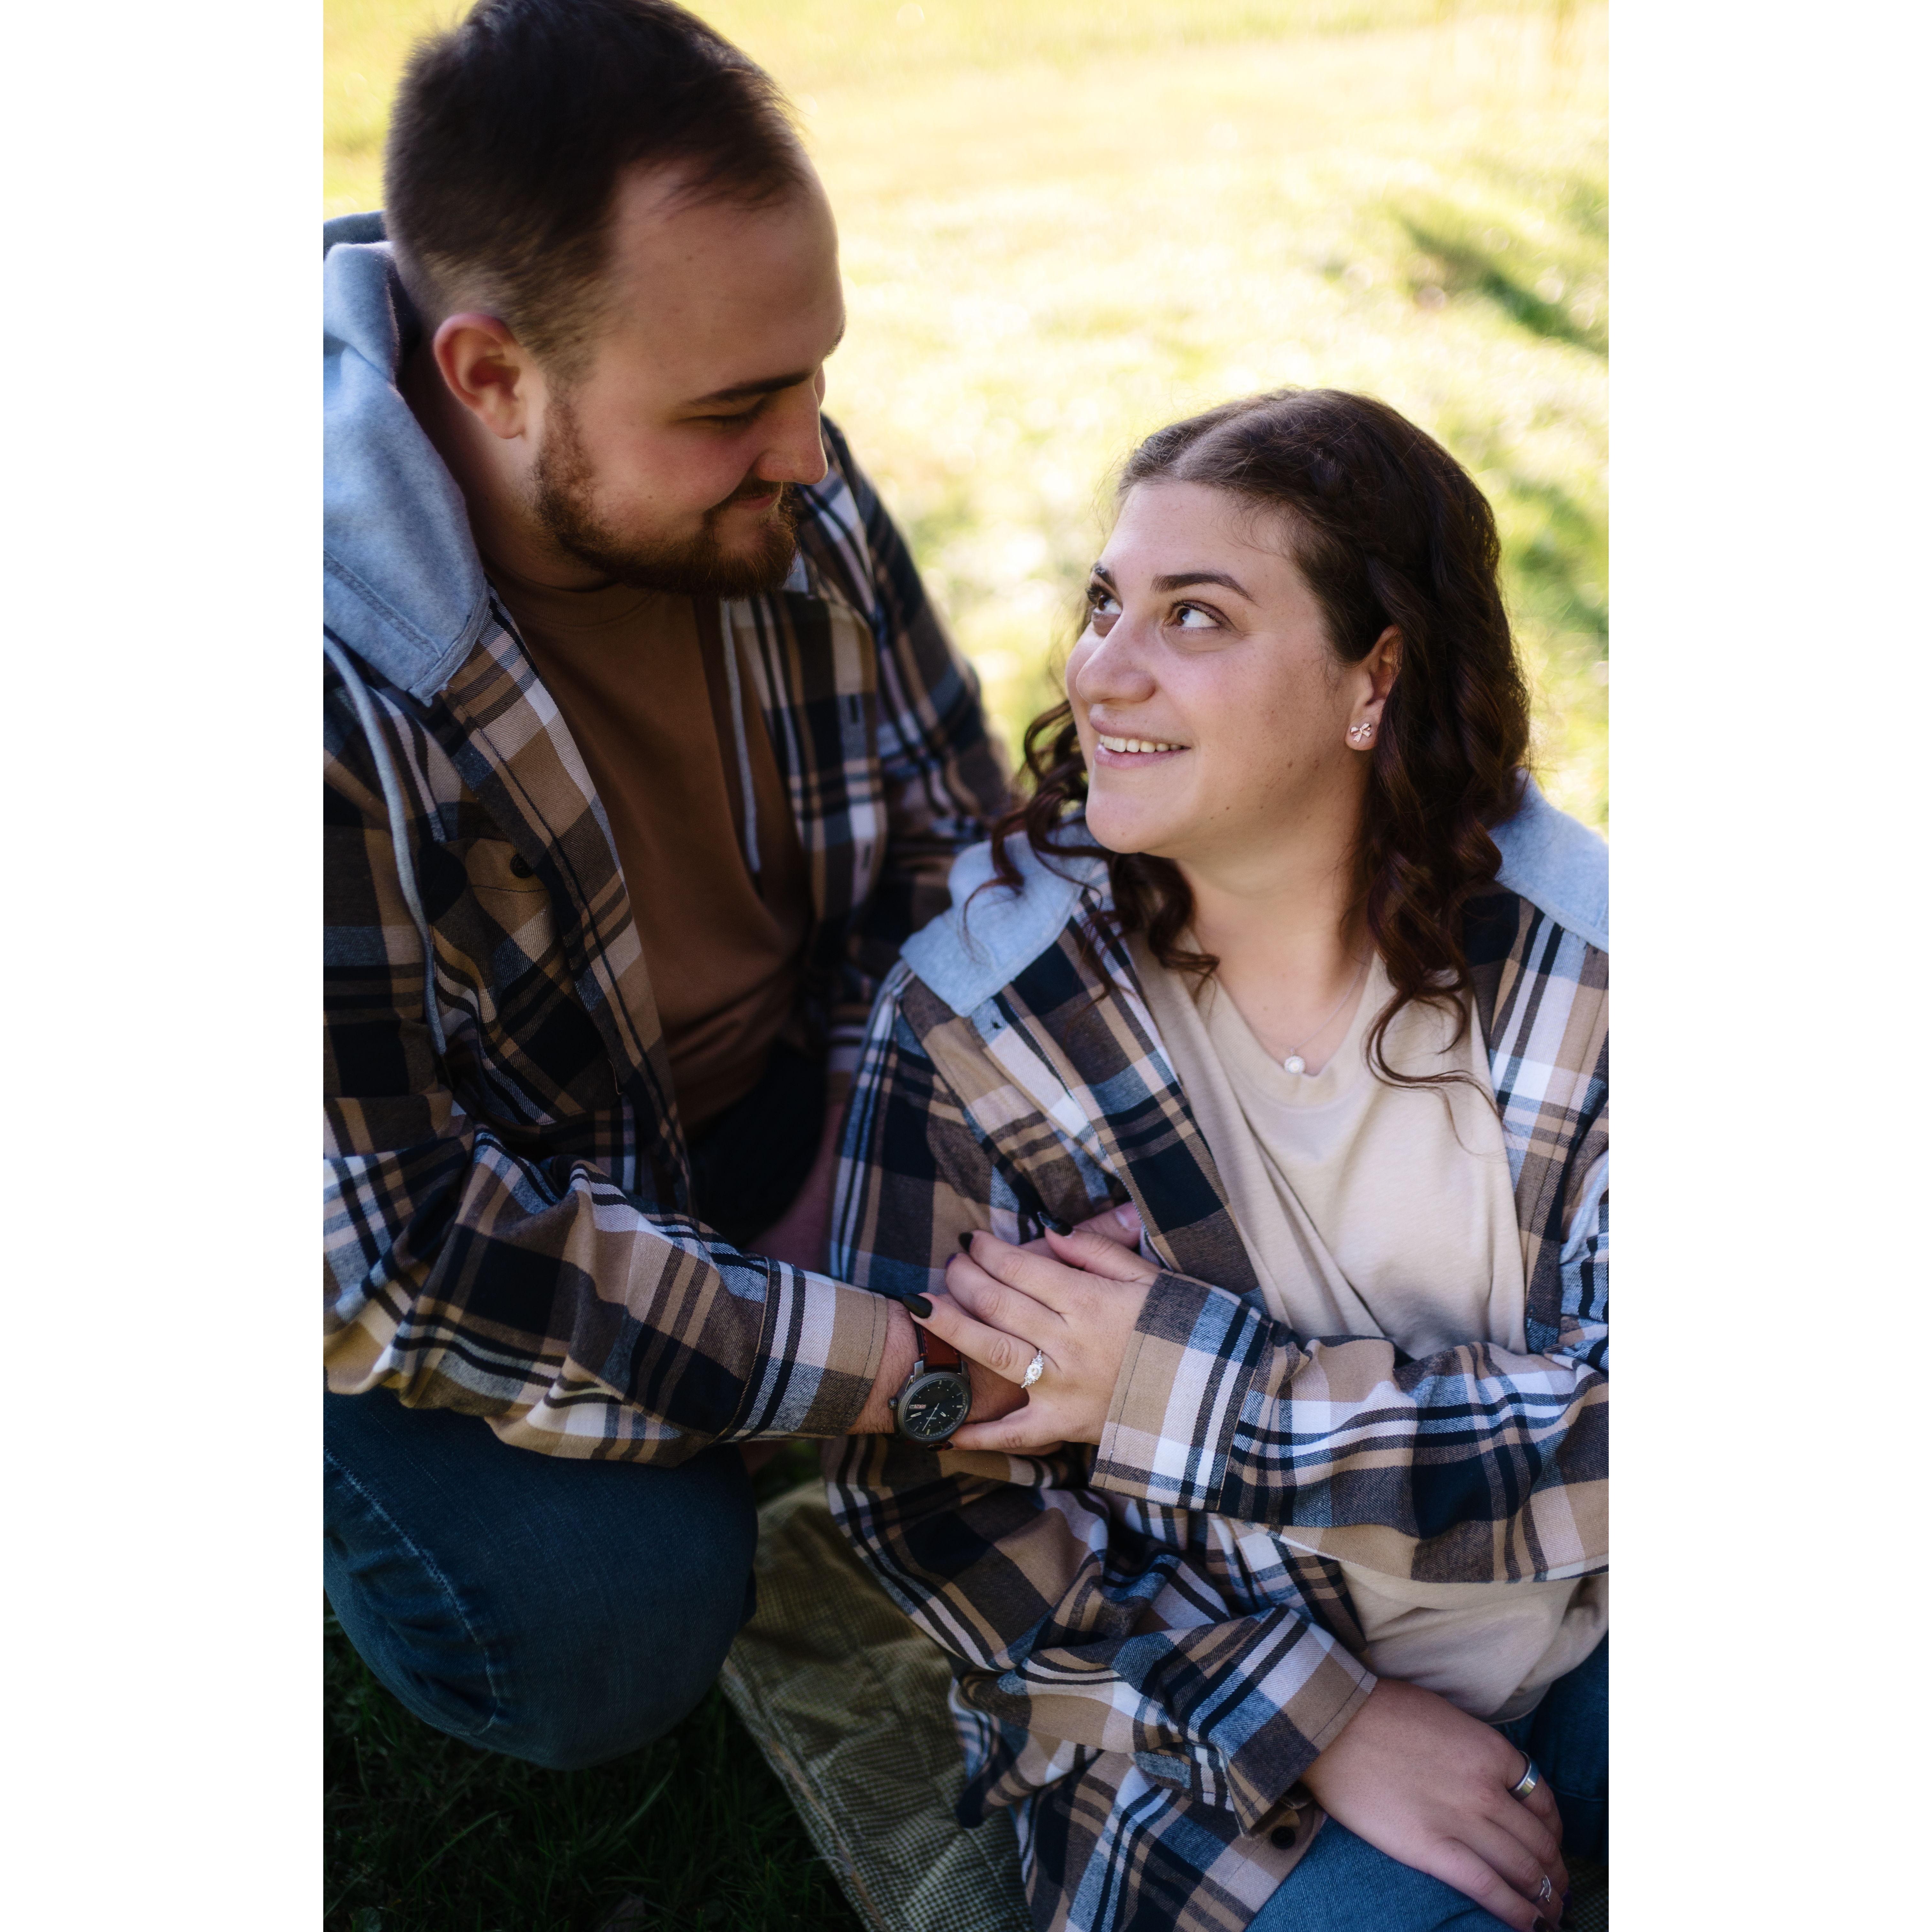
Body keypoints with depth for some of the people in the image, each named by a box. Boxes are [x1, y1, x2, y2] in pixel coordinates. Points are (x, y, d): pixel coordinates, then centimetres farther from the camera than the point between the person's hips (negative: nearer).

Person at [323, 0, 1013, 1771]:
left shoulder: (776, 483, -14)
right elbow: (380, 1250, -31)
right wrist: (884, 1369, -31)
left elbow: (947, 836, -2)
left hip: (765, 1094, 6)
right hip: (428, 1218, -5)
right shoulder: (340, 675, -34)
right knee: (606, 1634, -26)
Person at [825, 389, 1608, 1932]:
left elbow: (1615, 1428, -15)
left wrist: (1188, 1385, -23)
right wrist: (1324, 1725, -16)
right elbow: (919, 1475, -10)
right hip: (1206, 1722, -1)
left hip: (1581, 1639, 2)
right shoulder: (981, 1008, -13)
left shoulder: (1576, 959, -11)